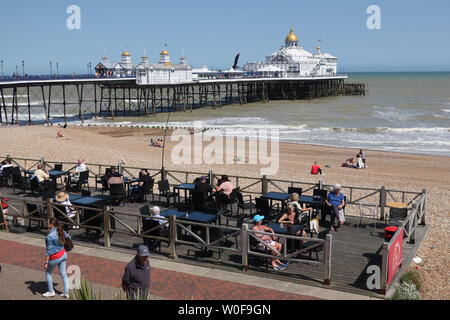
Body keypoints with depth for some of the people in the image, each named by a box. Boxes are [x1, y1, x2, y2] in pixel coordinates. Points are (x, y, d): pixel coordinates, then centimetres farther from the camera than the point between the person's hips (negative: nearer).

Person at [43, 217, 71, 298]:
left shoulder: (49, 236, -27)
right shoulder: (61, 231, -5)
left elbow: (48, 251, -23)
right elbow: (68, 238, 13)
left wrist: (46, 263, -16)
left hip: (55, 258, -7)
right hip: (63, 254, 7)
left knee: (48, 273, 18)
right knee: (63, 274, 14)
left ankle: (51, 292, 27)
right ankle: (66, 293, 19)